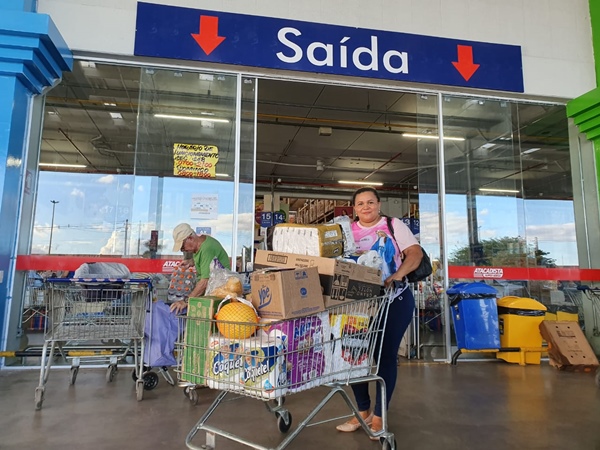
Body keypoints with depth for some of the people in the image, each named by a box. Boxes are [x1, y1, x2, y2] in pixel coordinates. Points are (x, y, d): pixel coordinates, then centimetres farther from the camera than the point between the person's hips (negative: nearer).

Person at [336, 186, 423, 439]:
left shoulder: (394, 225, 2)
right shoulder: (347, 231, 7)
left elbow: (415, 253, -5)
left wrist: (397, 275, -21)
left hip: (395, 299, -2)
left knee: (387, 354, 3)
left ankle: (378, 415, 16)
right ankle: (362, 411, 23)